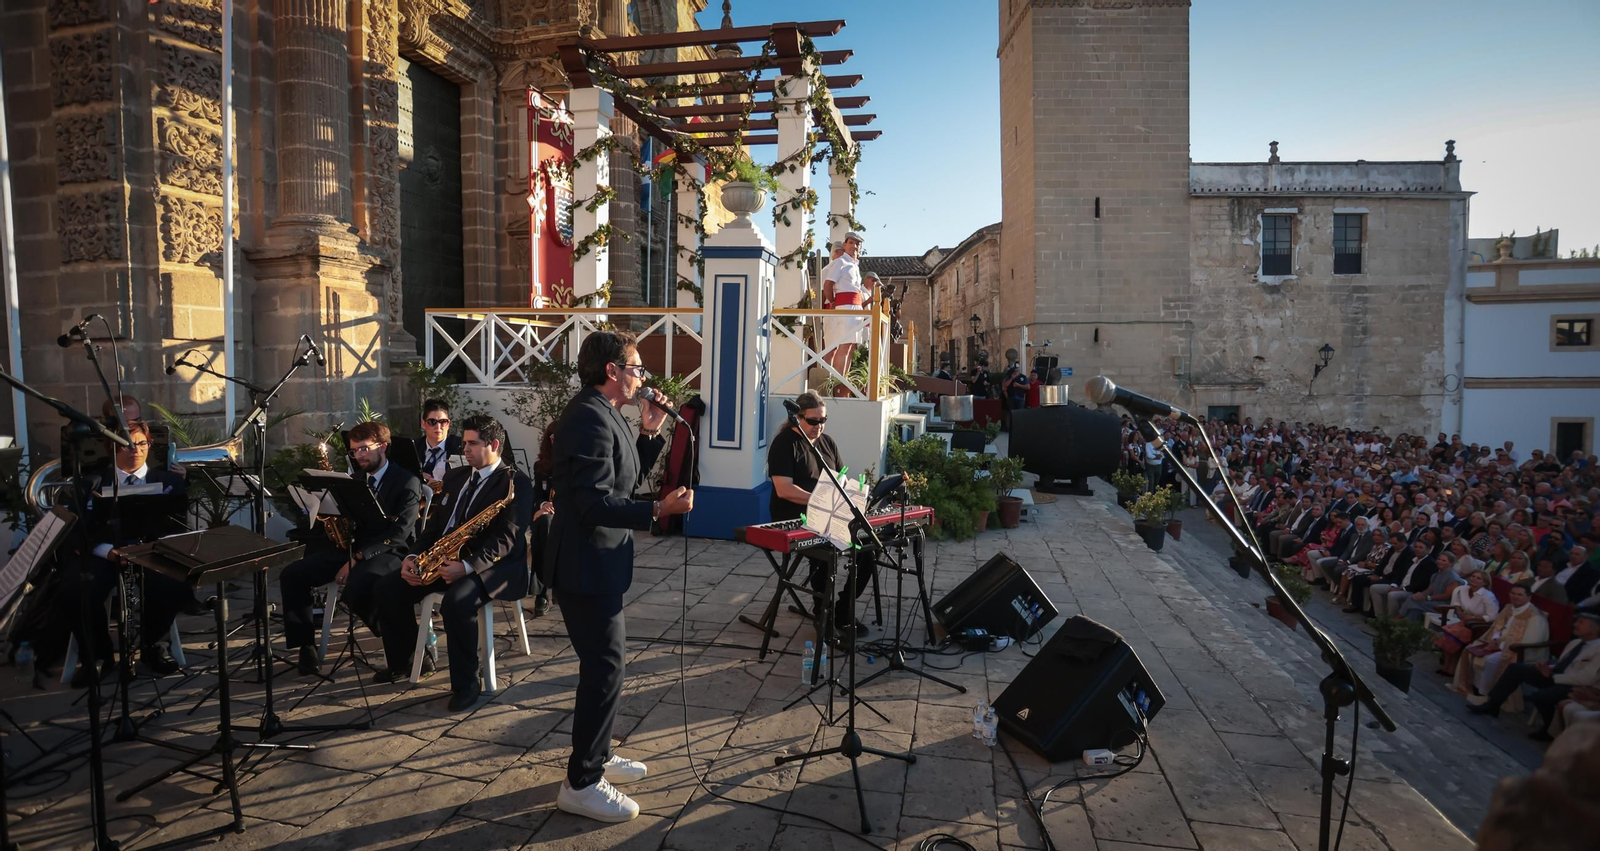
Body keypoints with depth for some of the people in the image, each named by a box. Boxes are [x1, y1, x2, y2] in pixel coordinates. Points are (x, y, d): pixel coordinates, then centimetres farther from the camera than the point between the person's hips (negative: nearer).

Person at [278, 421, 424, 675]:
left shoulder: (407, 482, -4)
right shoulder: (356, 479, 19)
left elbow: (397, 534, -14)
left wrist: (358, 557, -22)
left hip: (387, 553, -7)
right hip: (350, 547, 7)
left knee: (354, 589, -36)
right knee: (291, 575, -12)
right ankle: (305, 646, -3)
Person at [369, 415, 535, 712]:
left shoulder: (516, 482, -10)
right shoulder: (455, 476, 16)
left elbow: (507, 538, -20)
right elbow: (435, 523, 16)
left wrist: (467, 565, -31)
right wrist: (414, 556, -3)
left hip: (492, 565, -8)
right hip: (445, 560, 8)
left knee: (456, 601, -35)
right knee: (388, 589, -6)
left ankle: (466, 684, -17)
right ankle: (402, 663, 14)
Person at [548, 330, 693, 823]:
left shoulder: (604, 413, 11)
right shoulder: (590, 417, -22)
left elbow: (627, 480, 15)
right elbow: (595, 504, -28)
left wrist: (648, 434, 4)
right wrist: (659, 510, -36)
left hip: (597, 562, 11)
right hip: (587, 566, -11)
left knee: (605, 662, 20)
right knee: (604, 669, -4)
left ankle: (597, 756, 35)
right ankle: (581, 785, 8)